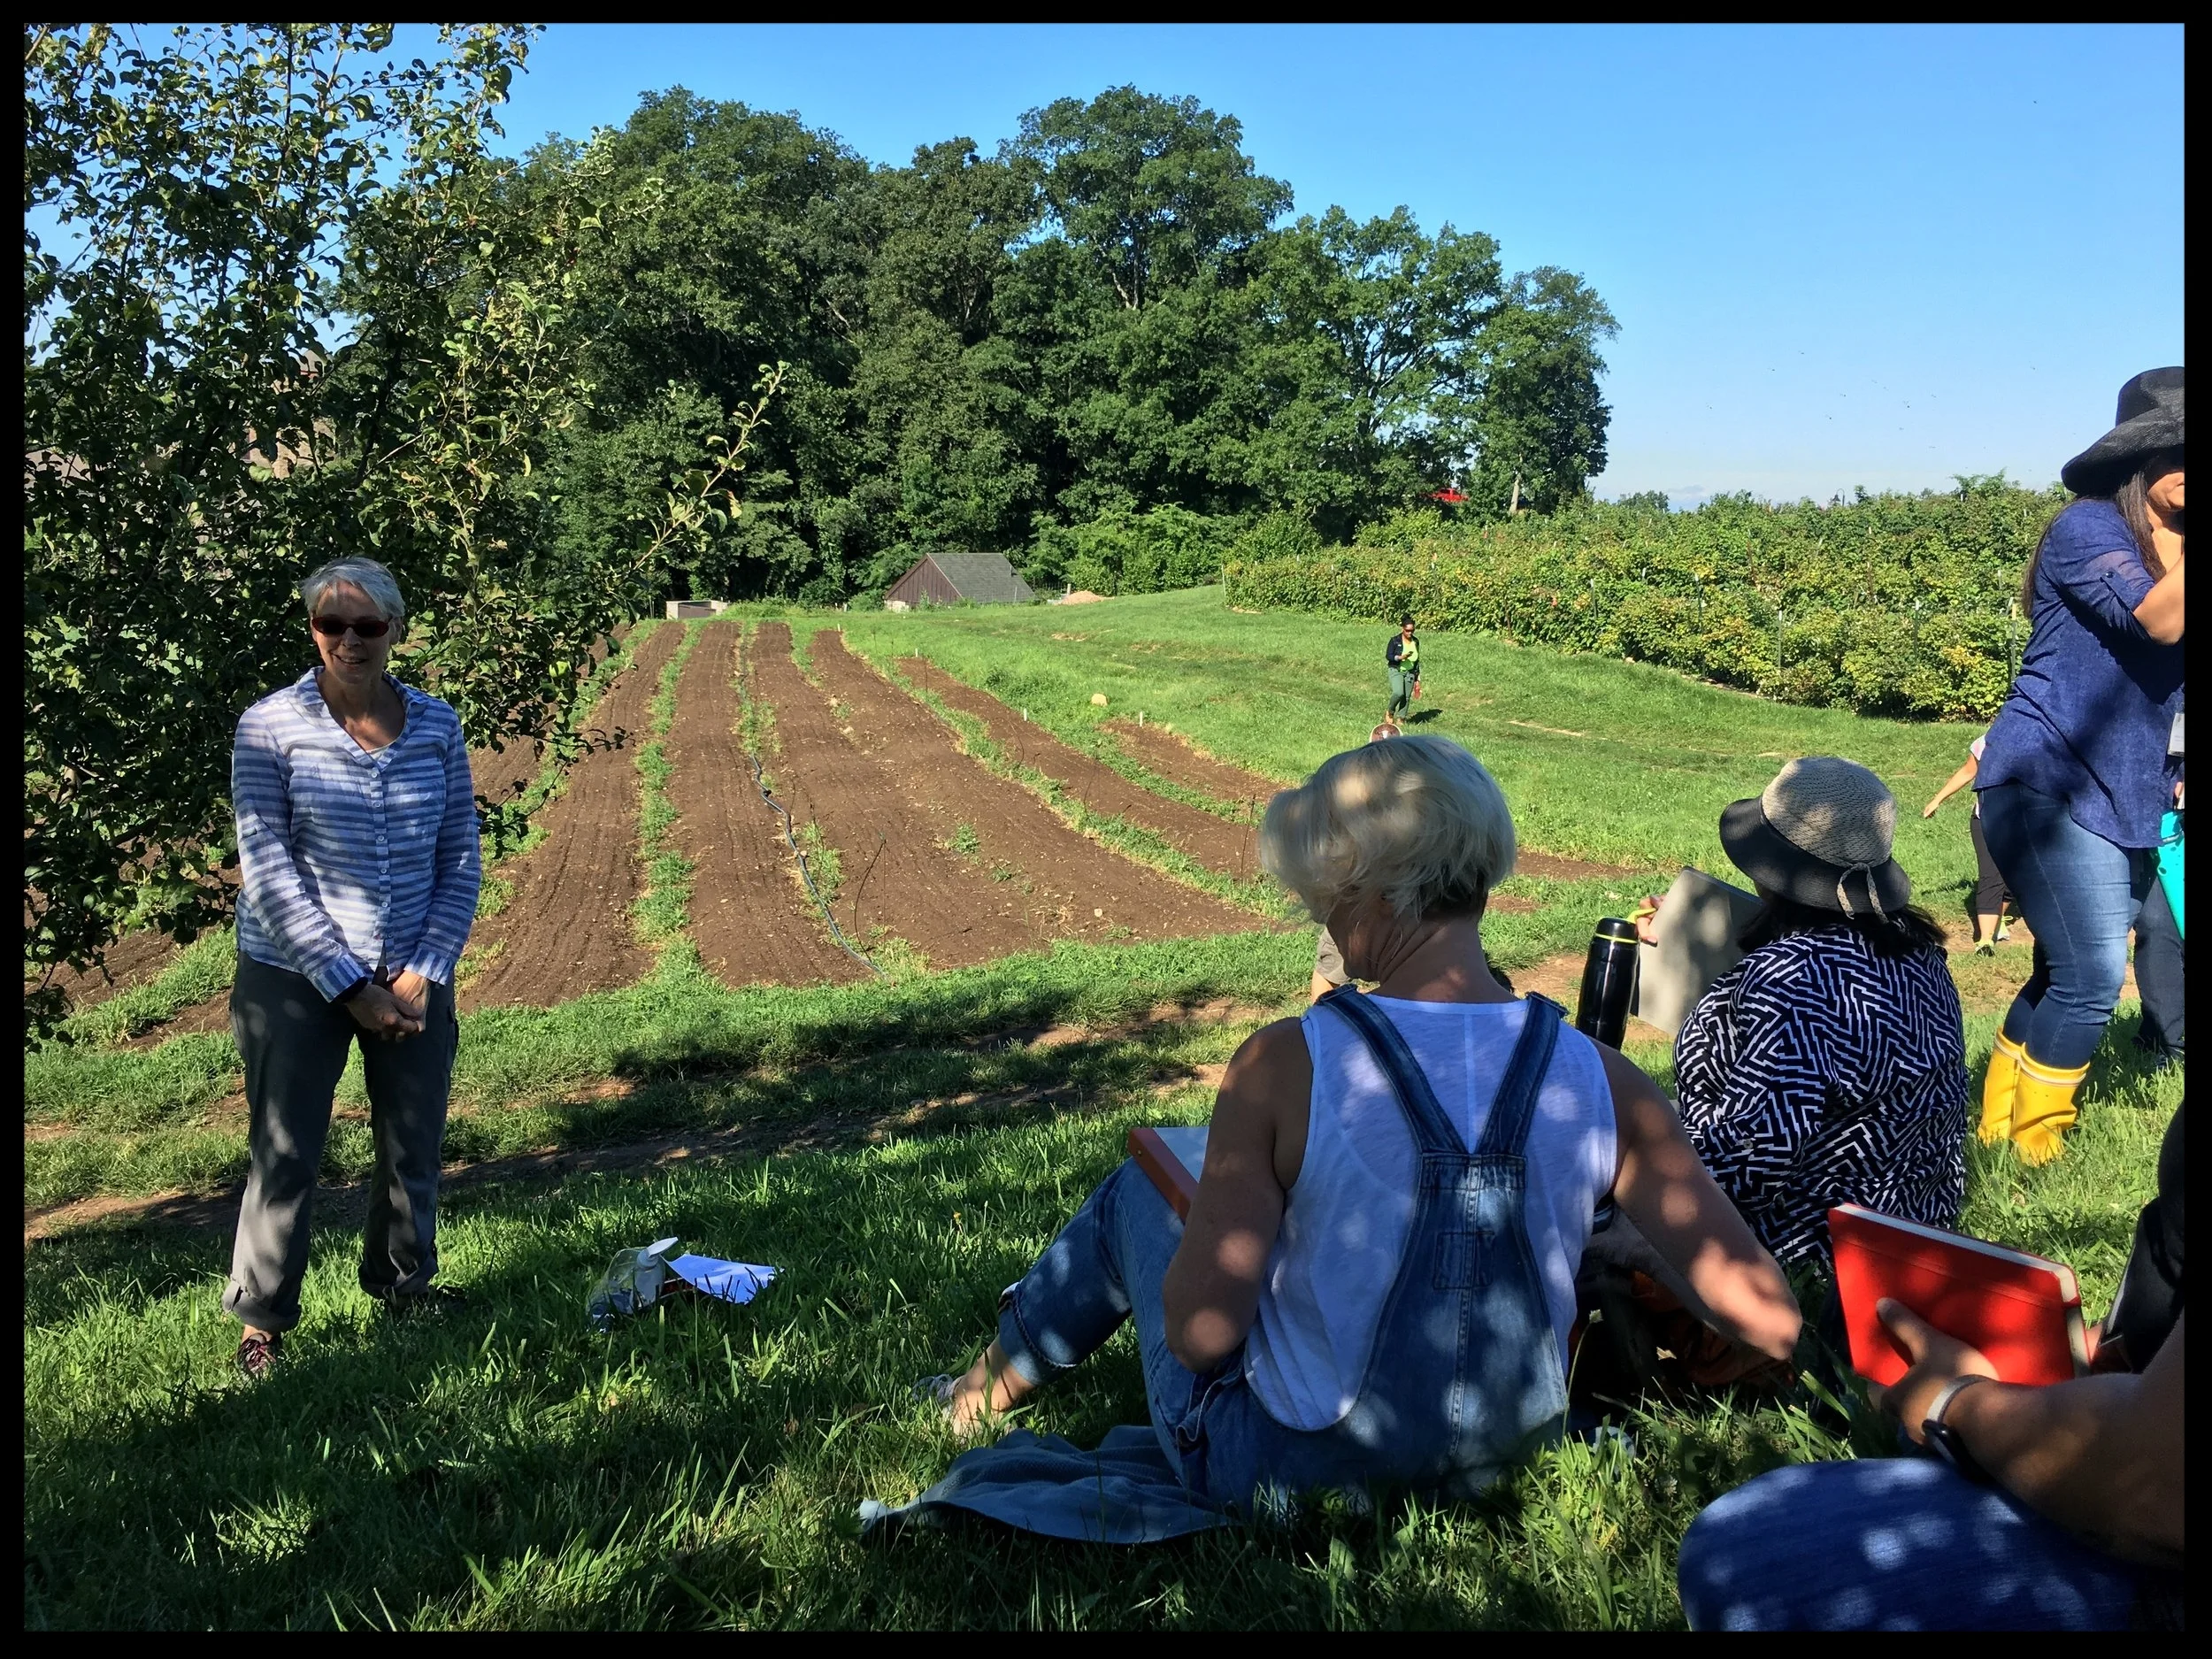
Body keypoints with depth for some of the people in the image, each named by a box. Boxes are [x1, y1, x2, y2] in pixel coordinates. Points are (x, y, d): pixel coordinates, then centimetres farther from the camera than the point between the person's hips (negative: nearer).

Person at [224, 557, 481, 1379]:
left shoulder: (438, 725, -1)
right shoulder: (269, 727, -9)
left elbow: (460, 861, 2)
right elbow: (269, 872, -11)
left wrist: (423, 974, -7)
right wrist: (349, 987, -14)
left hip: (414, 978, 3)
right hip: (295, 977, -3)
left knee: (414, 1145, 12)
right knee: (286, 1153, 4)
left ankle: (405, 1285, 34)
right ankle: (261, 1319, 23)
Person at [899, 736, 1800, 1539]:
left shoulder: (1285, 1065, -25)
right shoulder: (1600, 1082, -16)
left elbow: (1199, 1333, -22)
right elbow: (1772, 1321, -14)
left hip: (1278, 1472, -4)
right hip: (1500, 1453, 5)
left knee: (1136, 1190, 21)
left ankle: (990, 1383, 48)